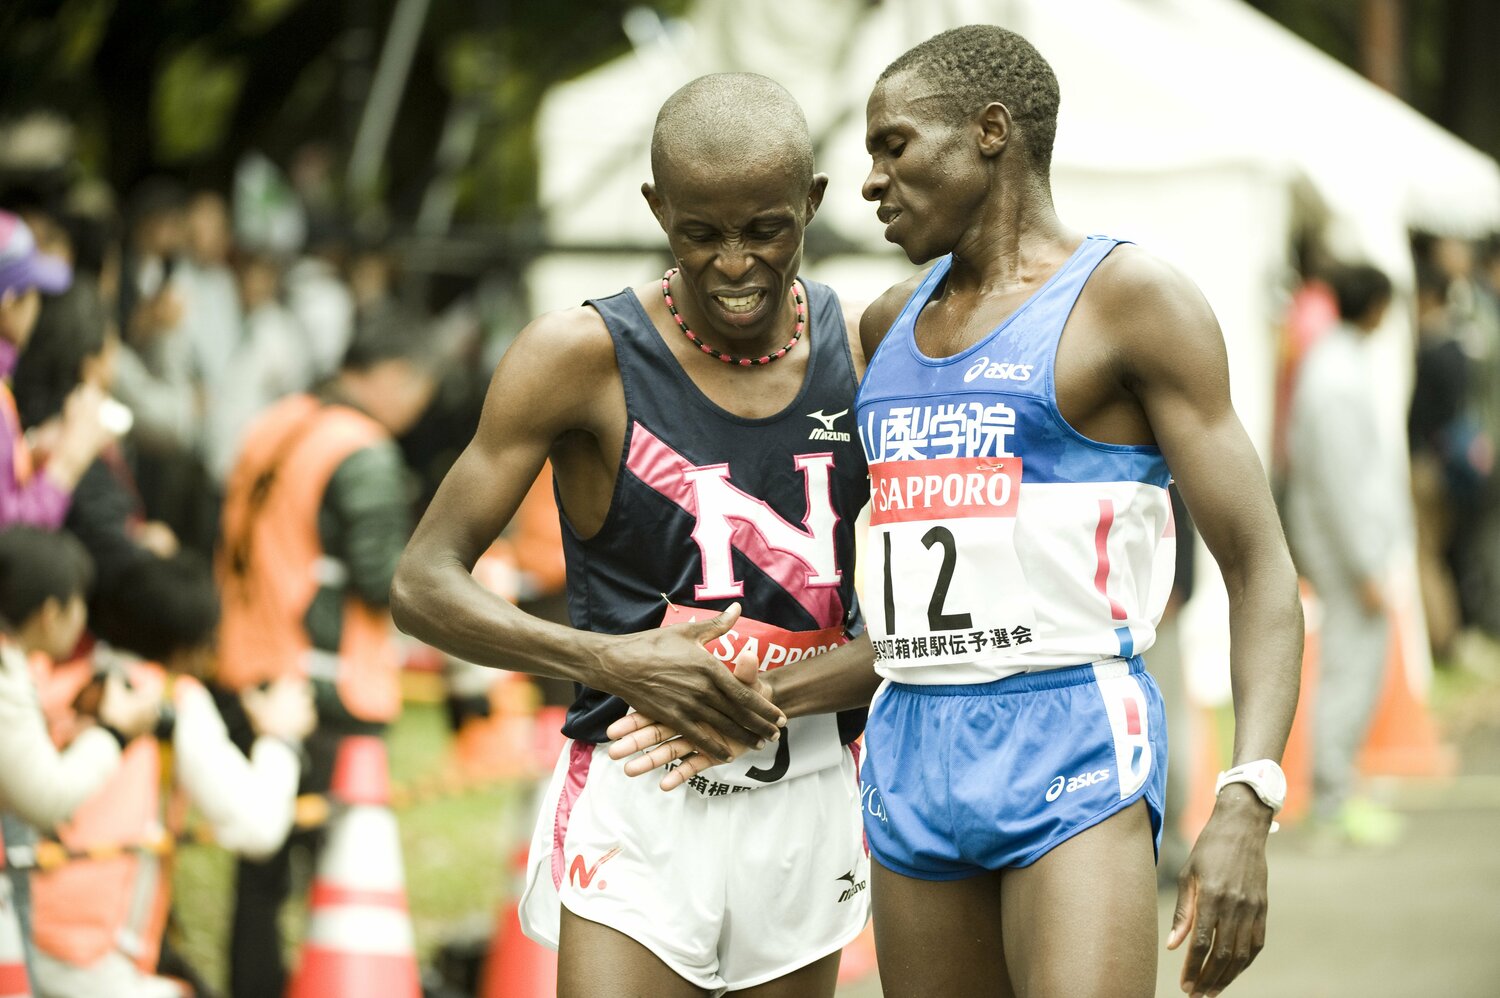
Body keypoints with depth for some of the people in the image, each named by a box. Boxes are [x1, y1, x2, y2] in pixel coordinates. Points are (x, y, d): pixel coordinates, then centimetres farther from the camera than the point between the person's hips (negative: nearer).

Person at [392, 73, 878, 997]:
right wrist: (613, 660, -23)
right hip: (637, 812, -4)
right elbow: (425, 584, -9)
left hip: (807, 806, 4)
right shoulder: (582, 356, -9)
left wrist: (769, 695, -16)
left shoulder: (866, 352, 0)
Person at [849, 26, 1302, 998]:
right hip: (914, 758, 7)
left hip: (1076, 757, -7)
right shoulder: (894, 322, 16)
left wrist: (1246, 808, -21)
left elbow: (1262, 571, -10)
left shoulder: (1132, 296, -5)